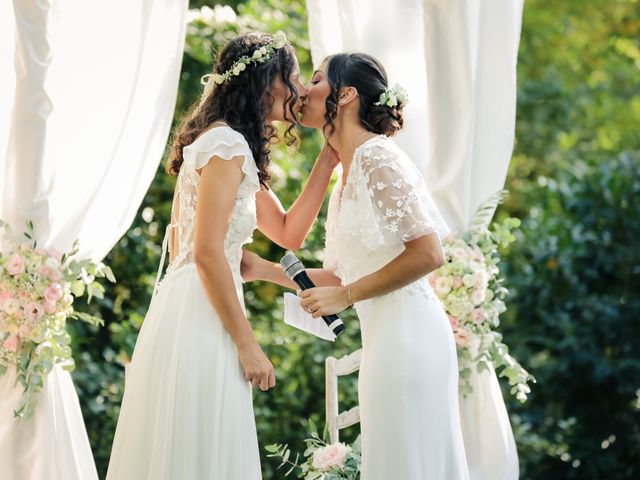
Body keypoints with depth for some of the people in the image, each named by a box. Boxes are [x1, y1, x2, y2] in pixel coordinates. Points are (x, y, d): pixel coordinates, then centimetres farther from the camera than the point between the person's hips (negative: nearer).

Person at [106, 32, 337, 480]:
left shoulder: (236, 152, 19)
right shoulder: (227, 145, -13)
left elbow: (288, 232, 19)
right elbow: (208, 254, -19)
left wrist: (327, 162, 15)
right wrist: (247, 344, -16)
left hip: (189, 313, 10)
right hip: (199, 322, -10)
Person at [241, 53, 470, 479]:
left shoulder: (377, 157, -11)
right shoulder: (346, 177, 17)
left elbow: (428, 253, -19)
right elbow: (341, 278, 18)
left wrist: (345, 295, -14)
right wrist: (264, 269, 14)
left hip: (407, 332, -9)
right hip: (382, 337, 9)